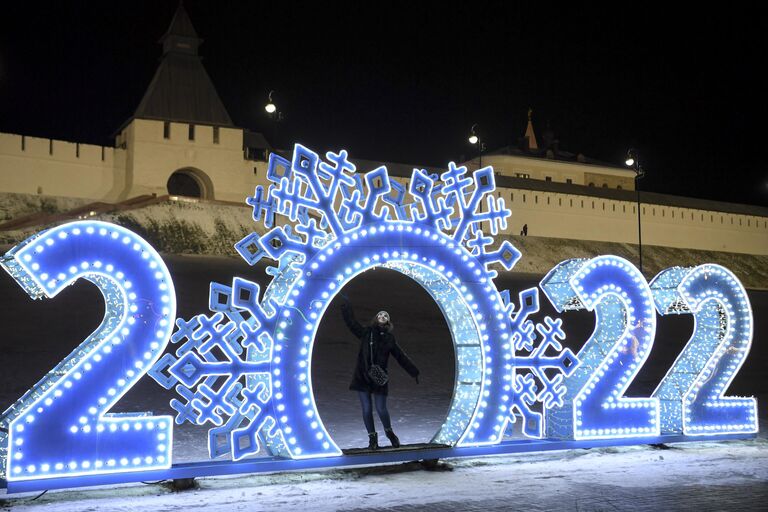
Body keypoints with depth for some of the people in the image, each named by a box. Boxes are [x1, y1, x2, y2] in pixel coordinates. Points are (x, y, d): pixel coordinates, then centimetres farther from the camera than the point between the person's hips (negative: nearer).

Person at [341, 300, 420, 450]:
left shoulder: (389, 339, 9)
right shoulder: (366, 333, 8)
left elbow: (401, 357, 13)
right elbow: (351, 321, 6)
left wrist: (414, 372, 14)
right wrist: (345, 305, 3)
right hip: (362, 377, 0)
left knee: (381, 409, -3)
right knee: (367, 409, 1)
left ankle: (389, 432, 25)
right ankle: (372, 438, 17)